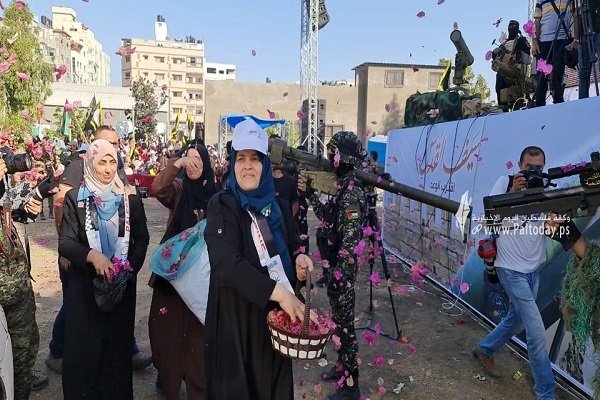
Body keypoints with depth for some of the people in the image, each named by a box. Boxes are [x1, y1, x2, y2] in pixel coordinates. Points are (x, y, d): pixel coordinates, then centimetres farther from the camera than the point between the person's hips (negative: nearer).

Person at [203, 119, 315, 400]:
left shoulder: (279, 207, 5)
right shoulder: (222, 206, -11)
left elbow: (291, 249, 15)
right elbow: (226, 262, -24)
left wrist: (300, 261, -10)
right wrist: (279, 293, -30)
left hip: (274, 316, 5)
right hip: (235, 316, -5)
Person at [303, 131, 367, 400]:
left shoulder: (352, 192, -21)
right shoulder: (342, 186, 7)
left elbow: (351, 241, -24)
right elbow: (329, 220, 14)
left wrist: (339, 275, -23)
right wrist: (310, 194, 10)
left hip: (343, 267, -9)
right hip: (335, 263, 9)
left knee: (344, 321, 2)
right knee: (338, 318, 20)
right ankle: (342, 366, 37)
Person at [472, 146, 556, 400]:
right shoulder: (505, 182, -8)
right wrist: (512, 192, -23)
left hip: (533, 269, 6)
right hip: (511, 269, -6)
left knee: (517, 320, 19)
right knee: (537, 332, -6)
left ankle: (484, 350, 42)